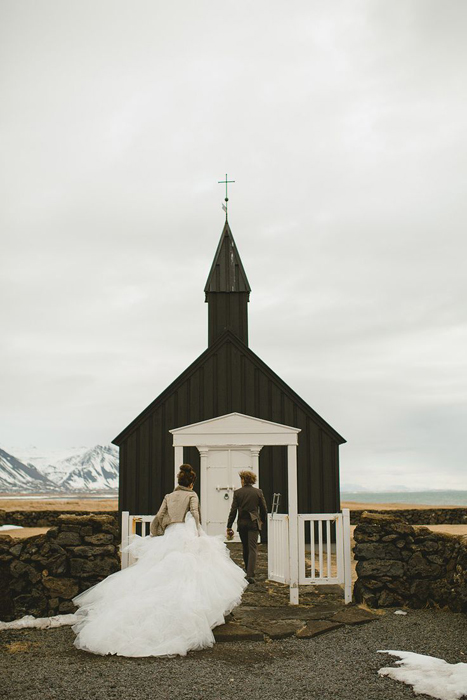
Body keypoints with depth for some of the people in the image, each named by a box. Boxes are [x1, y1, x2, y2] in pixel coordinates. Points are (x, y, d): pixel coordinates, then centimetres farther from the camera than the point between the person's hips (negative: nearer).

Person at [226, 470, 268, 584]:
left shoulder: (237, 492, -3)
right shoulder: (258, 492, -1)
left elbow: (233, 510, -4)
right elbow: (264, 509, 4)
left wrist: (229, 527, 0)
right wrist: (262, 520, 23)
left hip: (241, 523, 1)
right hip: (253, 523, -1)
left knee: (246, 548, 17)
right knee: (252, 549, -4)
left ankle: (248, 572, 28)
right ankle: (250, 575, -16)